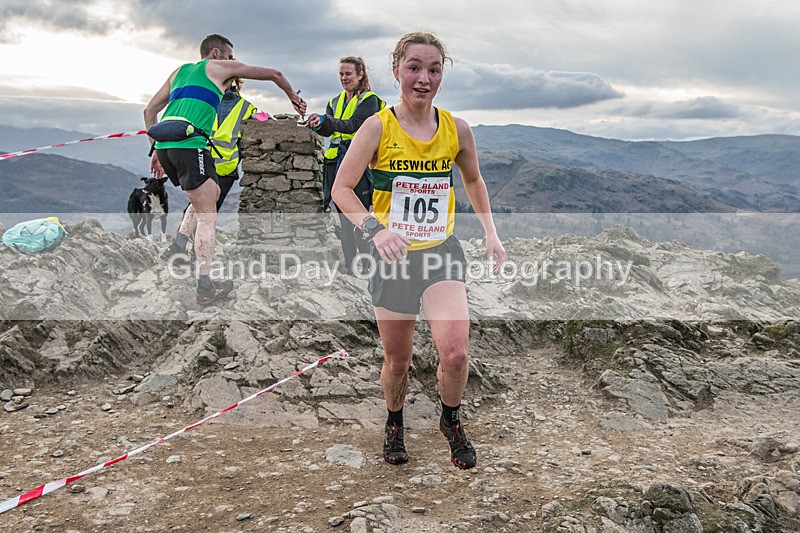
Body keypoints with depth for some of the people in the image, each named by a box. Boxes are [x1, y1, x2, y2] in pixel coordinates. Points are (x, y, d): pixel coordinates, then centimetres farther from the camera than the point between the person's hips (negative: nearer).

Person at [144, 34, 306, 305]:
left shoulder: (180, 71, 29)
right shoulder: (220, 67, 14)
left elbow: (149, 111, 26)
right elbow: (274, 74, 18)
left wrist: (156, 150, 27)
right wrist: (293, 97, 35)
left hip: (164, 143, 7)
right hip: (189, 143, -7)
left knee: (211, 193, 25)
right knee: (207, 213, -2)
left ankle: (178, 246, 11)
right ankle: (205, 287, -5)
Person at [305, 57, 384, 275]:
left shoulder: (369, 99, -2)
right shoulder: (336, 101, 18)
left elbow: (353, 125, -18)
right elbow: (328, 130, 4)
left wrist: (325, 120, -31)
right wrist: (318, 125, -19)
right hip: (336, 162, 6)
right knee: (343, 216, 6)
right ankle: (351, 264, 12)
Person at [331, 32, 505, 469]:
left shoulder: (456, 129, -2)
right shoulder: (378, 127, -10)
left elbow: (474, 181, 16)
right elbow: (341, 189, -8)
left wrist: (490, 233, 9)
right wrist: (373, 229, -25)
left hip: (441, 251, 1)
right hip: (393, 255, -1)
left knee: (455, 354, -15)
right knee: (397, 360, 10)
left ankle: (450, 421, 17)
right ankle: (394, 424, 41)